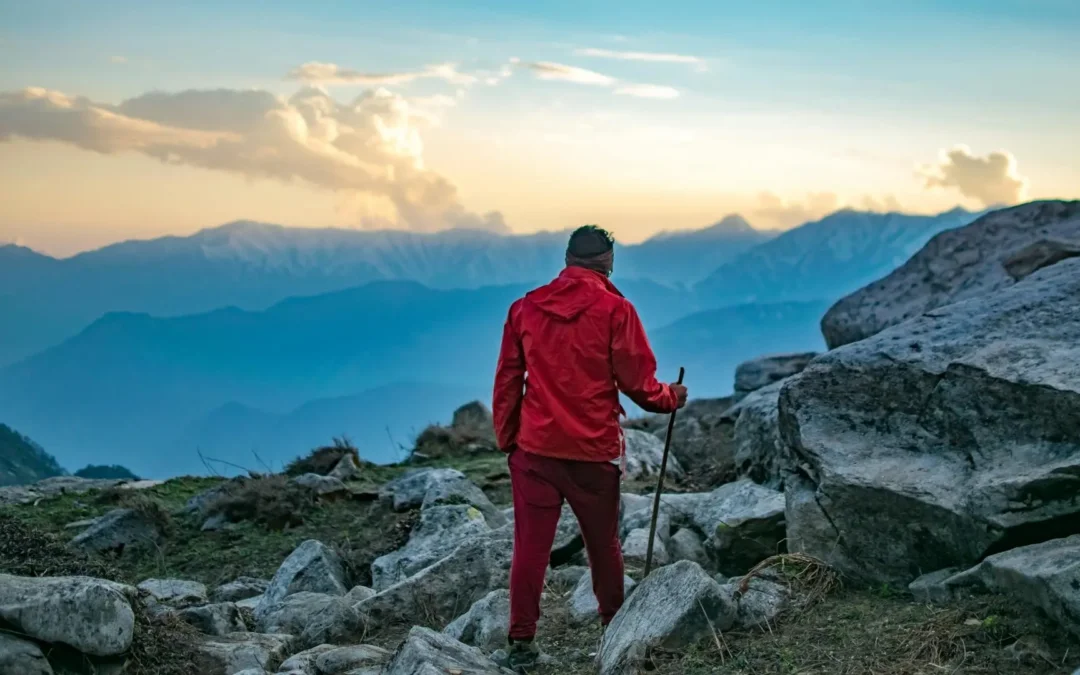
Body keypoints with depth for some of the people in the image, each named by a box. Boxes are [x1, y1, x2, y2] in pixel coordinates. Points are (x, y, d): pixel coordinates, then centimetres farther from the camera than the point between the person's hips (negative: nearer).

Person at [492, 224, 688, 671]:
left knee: (531, 544, 4)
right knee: (603, 545, 14)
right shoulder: (615, 309, -7)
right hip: (593, 450, -2)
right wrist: (671, 398, 14)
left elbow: (506, 382, 7)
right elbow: (636, 381, -6)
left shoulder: (526, 307, 4)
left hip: (535, 446, 2)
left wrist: (507, 440, 15)